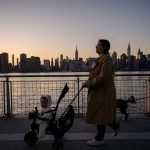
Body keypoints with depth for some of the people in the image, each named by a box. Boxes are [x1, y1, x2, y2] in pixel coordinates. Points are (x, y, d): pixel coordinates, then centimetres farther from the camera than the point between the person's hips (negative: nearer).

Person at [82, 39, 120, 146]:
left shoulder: (106, 59, -17)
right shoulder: (99, 59, 13)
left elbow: (103, 77, -25)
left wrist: (88, 83, -17)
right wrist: (88, 82, 6)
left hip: (103, 92, -10)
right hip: (97, 92, 10)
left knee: (100, 114, 0)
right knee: (100, 114, 17)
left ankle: (99, 139, 13)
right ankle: (115, 126, 36)